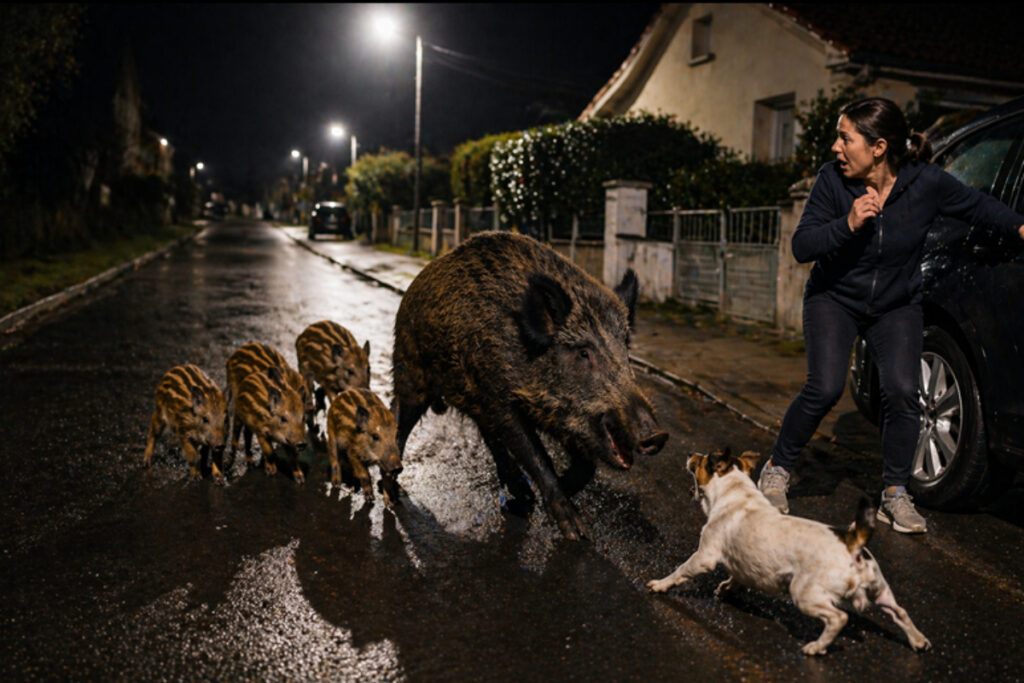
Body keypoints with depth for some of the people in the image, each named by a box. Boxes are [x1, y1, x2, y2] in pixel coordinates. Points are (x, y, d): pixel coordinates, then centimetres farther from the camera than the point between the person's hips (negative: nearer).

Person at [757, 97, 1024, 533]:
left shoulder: (926, 183, -16)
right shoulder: (833, 180, -18)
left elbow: (976, 205, 3)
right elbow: (801, 246, -20)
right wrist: (847, 224, -34)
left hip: (897, 306, 1)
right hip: (834, 298, -1)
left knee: (902, 392, -15)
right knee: (824, 388, -18)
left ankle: (895, 495, 4)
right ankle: (777, 469, 3)